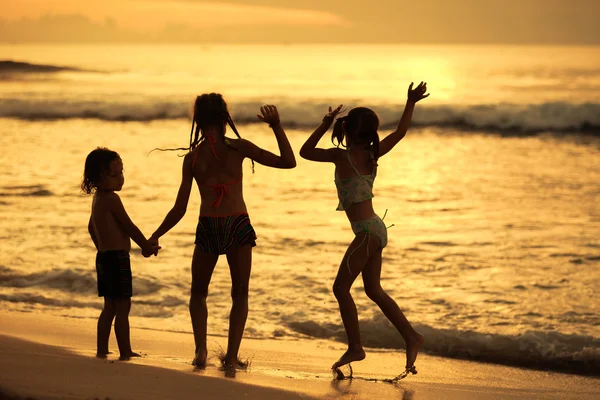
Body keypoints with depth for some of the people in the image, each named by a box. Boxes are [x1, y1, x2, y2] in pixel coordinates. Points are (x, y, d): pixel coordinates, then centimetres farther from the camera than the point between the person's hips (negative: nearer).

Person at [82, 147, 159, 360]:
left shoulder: (97, 199, 13)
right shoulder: (111, 199, -16)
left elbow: (92, 227, 25)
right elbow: (129, 226, -14)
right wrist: (147, 246, -2)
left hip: (104, 257, 10)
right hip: (117, 257, -10)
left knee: (110, 307, 15)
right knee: (123, 307, -6)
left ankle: (102, 350, 18)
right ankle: (125, 352, -4)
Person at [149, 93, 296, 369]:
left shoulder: (191, 158, 3)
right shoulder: (238, 147, -1)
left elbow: (179, 209, 5)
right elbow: (288, 161, 0)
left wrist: (155, 236, 17)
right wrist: (276, 125, 4)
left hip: (207, 229, 1)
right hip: (238, 225, -1)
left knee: (198, 293, 20)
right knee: (240, 294, 14)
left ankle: (201, 350, 3)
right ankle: (232, 355, 4)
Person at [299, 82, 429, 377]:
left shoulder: (344, 156, -14)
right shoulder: (372, 155, 4)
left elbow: (305, 152, -5)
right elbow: (400, 132, 13)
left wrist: (325, 125, -2)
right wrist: (411, 103, 18)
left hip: (368, 231, -8)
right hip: (373, 230, 8)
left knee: (341, 287, -3)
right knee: (373, 290, 15)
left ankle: (355, 347, 0)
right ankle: (412, 337, 18)